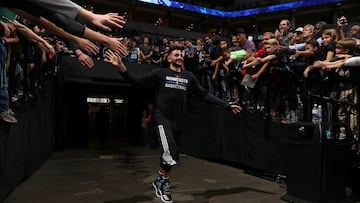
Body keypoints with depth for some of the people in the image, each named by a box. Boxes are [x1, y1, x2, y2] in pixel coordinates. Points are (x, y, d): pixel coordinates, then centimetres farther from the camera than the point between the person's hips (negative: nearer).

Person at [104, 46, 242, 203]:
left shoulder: (189, 77, 9)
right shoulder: (160, 73, 0)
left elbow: (204, 95, 12)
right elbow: (138, 81, -5)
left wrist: (227, 106, 11)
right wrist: (121, 67, -22)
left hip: (178, 121, 5)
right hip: (163, 119, -4)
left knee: (168, 155, 16)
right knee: (170, 155, -23)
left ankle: (159, 180, 38)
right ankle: (164, 181, 3)